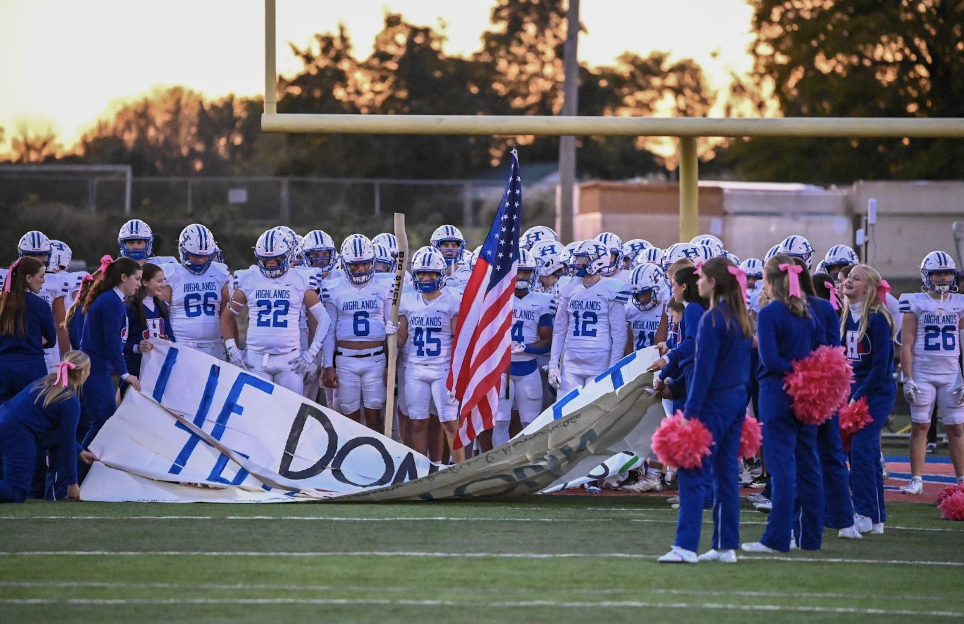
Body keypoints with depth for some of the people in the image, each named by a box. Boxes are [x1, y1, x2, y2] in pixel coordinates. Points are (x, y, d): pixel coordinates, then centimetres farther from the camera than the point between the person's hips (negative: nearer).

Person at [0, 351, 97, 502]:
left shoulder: (48, 382, 15)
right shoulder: (71, 402, -10)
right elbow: (67, 444, -4)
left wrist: (79, 452, 33)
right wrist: (72, 483, 5)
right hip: (17, 437, -9)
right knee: (17, 495, -6)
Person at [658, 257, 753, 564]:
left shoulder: (712, 320, -15)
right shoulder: (742, 318, 11)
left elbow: (704, 370, -18)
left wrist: (690, 412, -17)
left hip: (715, 401, -9)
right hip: (738, 401, 9)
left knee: (693, 474, -9)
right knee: (726, 473, 11)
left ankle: (686, 546, -16)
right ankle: (726, 546, 13)